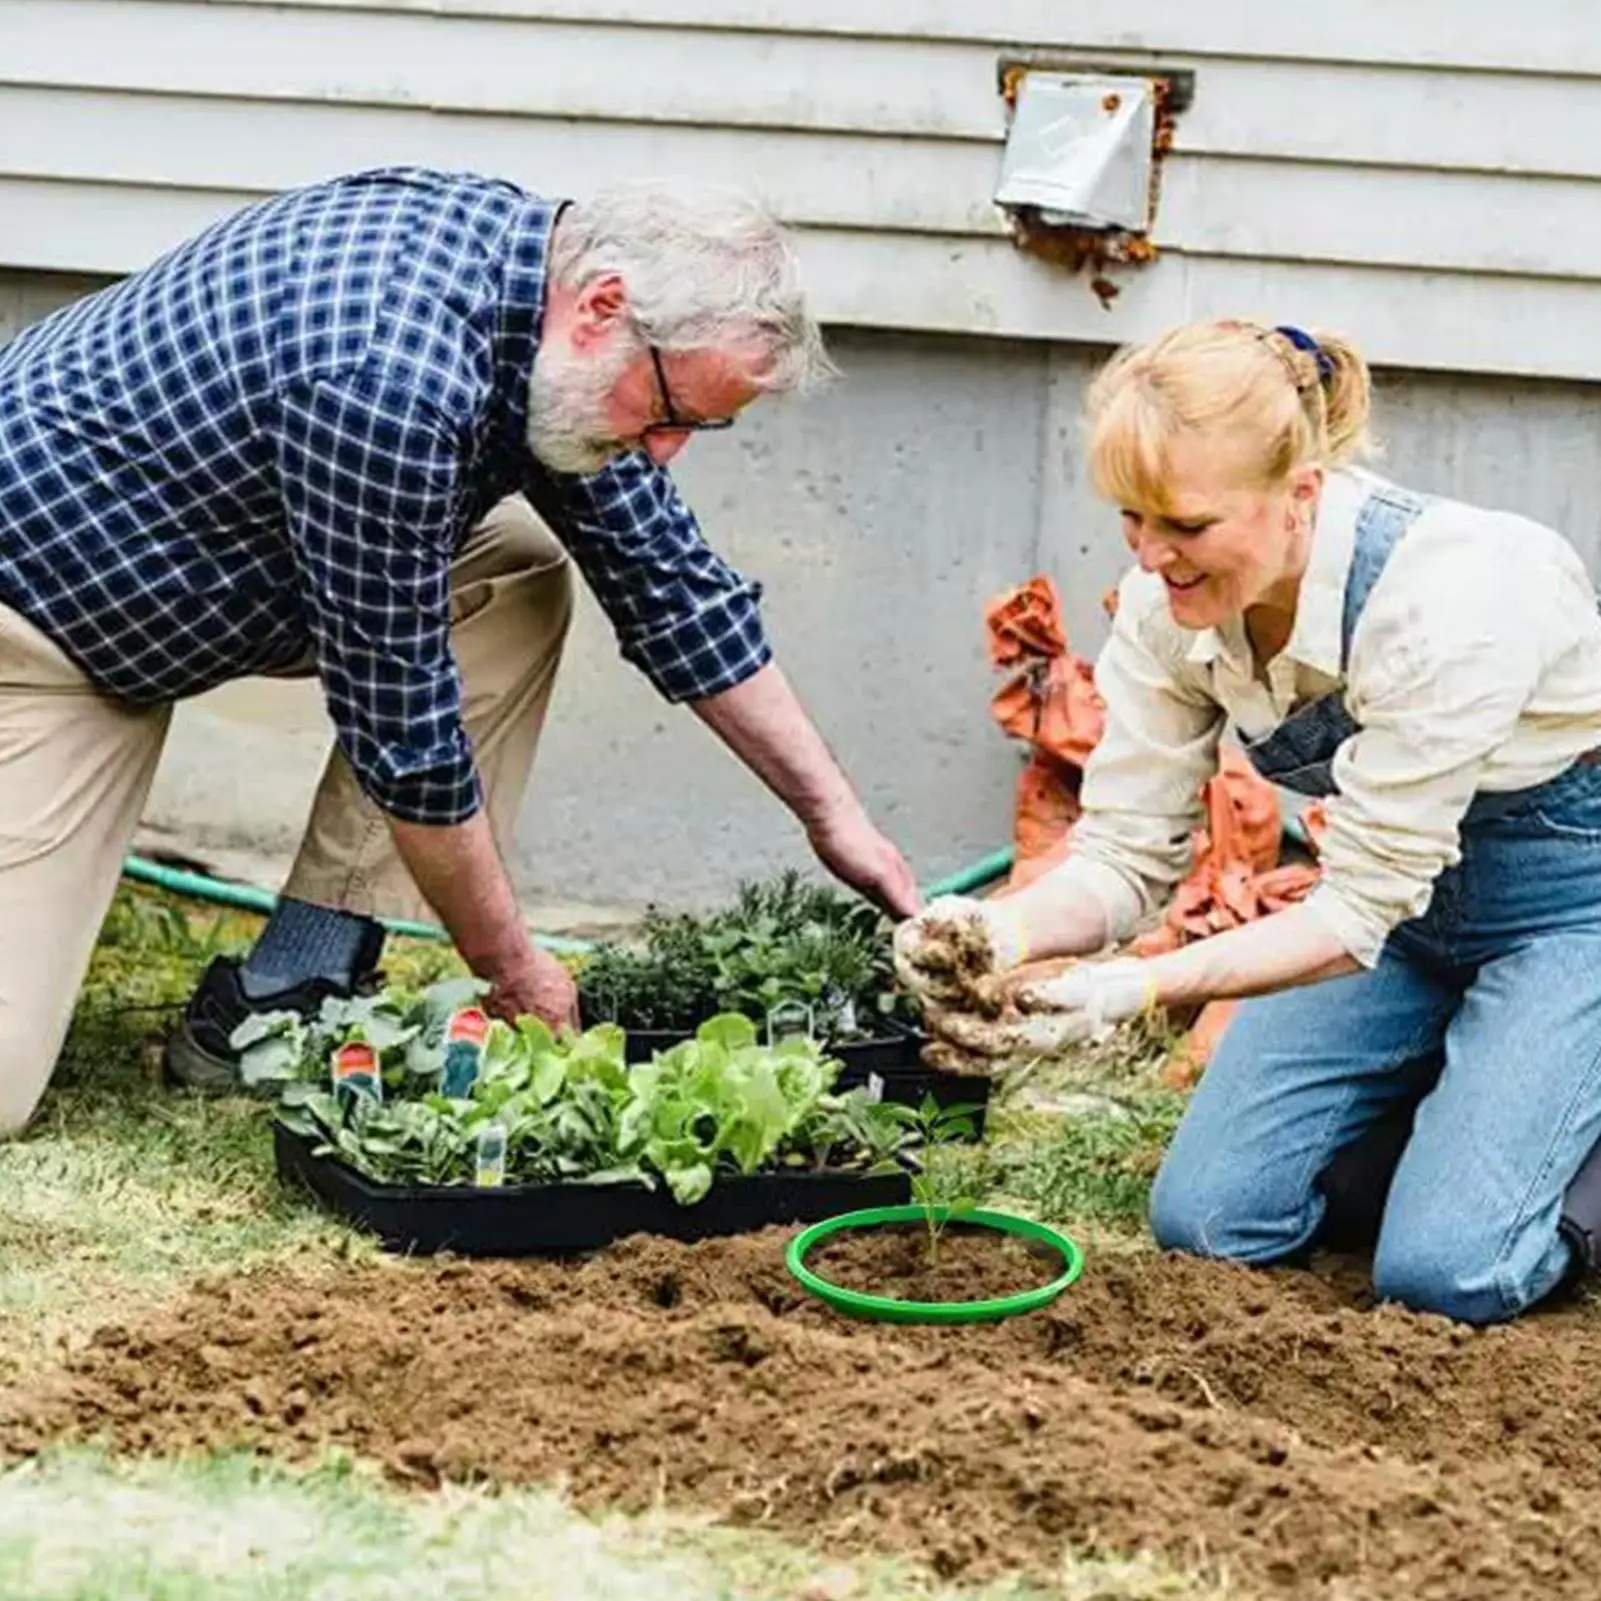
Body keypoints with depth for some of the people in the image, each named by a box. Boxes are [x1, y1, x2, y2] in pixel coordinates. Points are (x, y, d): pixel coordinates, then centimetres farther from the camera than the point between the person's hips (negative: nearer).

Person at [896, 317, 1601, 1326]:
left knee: (1443, 1270, -19)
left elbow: (1361, 908, -30)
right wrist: (1007, 929, -32)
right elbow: (1129, 853, -11)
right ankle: (1460, 1109, 19)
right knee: (1207, 1219, -3)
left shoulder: (1442, 594, -35)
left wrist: (1138, 989, -41)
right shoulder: (1171, 600, -16)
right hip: (1408, 892, 6)